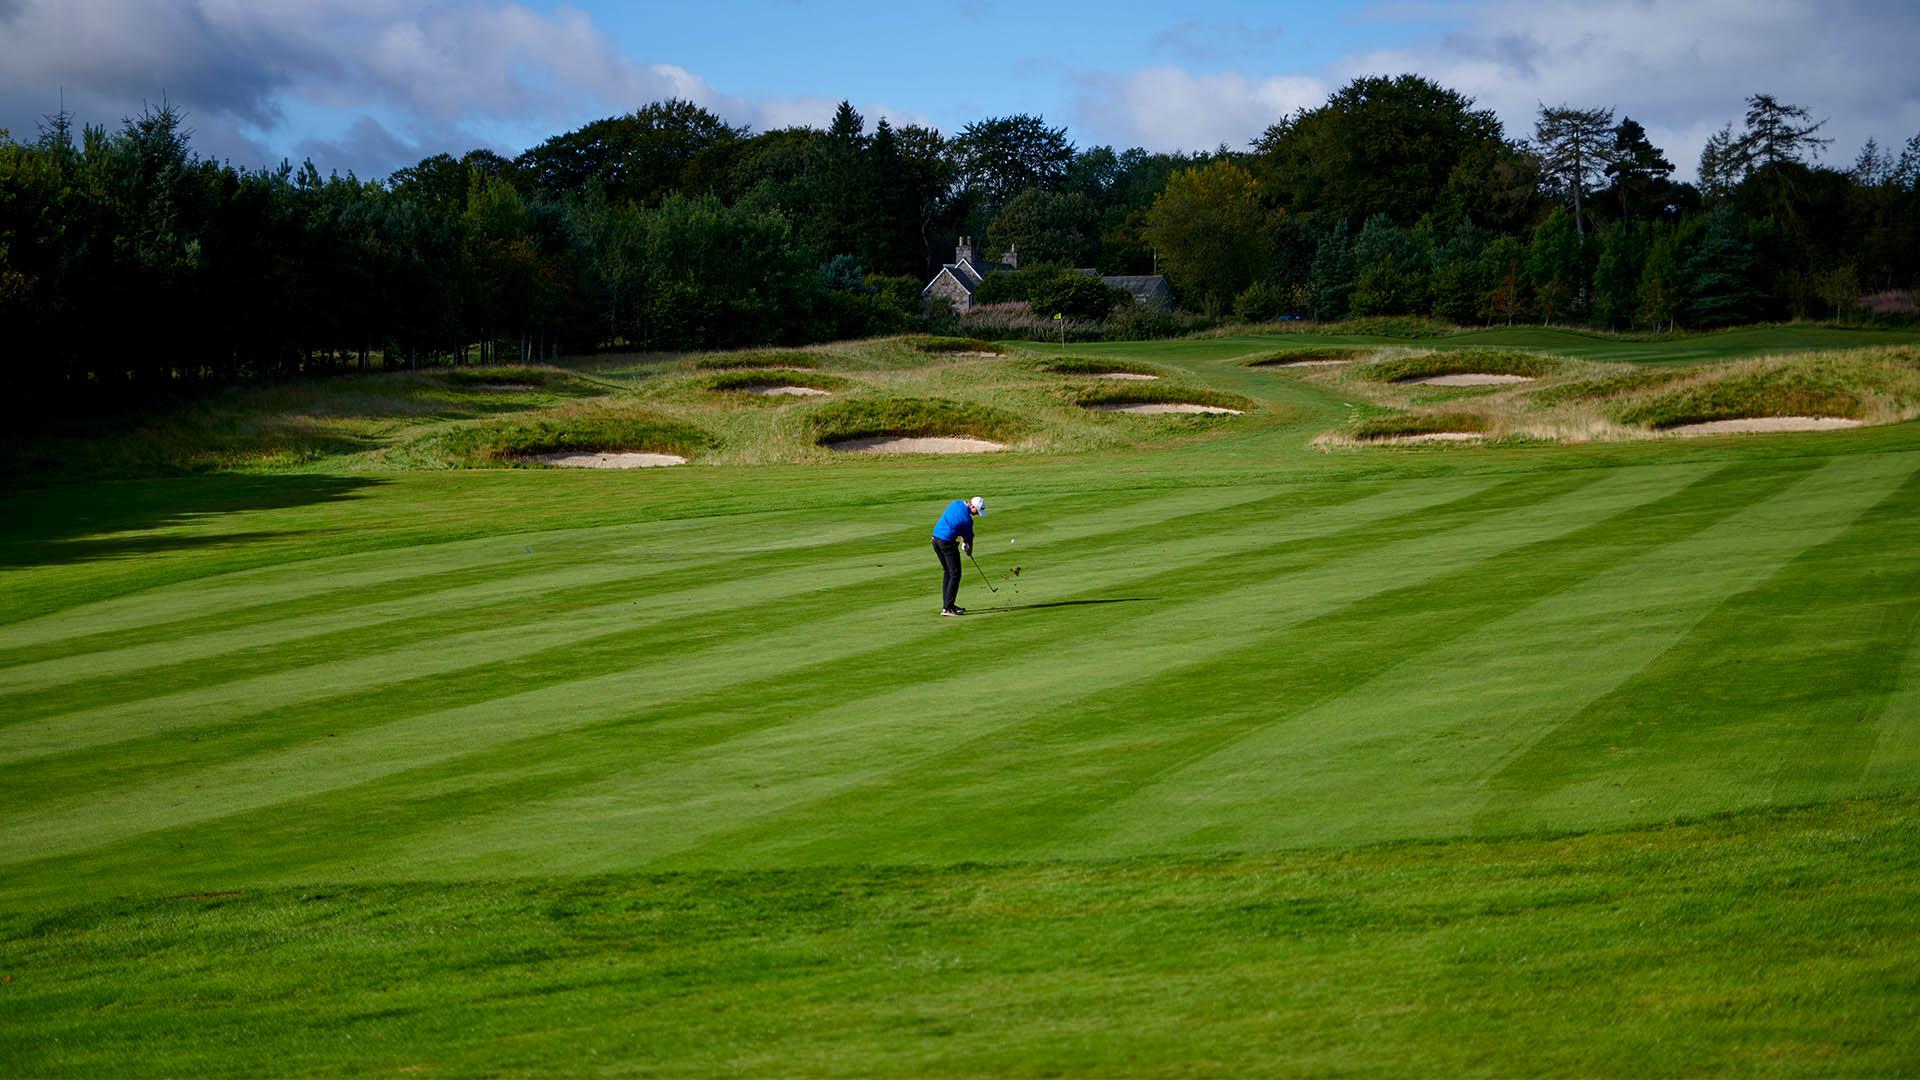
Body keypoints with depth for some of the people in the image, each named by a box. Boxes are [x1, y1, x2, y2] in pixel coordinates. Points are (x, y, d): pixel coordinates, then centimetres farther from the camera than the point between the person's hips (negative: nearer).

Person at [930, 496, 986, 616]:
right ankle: (947, 608, -10)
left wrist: (963, 538, 16)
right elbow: (969, 537, 0)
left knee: (947, 572, 17)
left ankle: (947, 604, 20)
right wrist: (970, 550, 19)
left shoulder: (957, 503, 6)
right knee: (955, 574, -4)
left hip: (936, 538, 9)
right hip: (947, 542, -9)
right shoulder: (967, 519, -17)